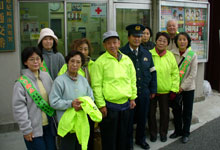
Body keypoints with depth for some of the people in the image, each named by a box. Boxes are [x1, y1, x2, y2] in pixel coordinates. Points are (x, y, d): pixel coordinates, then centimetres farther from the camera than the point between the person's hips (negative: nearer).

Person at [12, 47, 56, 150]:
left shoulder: (46, 76, 4)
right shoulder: (21, 82, -12)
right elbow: (19, 107, -12)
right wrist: (26, 129, -11)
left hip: (49, 126, 5)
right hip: (34, 130, -5)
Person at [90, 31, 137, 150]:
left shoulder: (127, 59, 7)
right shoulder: (100, 62, -8)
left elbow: (132, 80, 15)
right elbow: (96, 85, -9)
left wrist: (133, 97, 11)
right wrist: (101, 105, -11)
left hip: (125, 104, 5)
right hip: (109, 106, -5)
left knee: (122, 136, 19)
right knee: (109, 140, 7)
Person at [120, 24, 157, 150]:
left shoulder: (147, 54, 9)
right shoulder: (122, 53, -7)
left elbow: (152, 72, 13)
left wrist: (153, 90, 10)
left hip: (144, 92, 4)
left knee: (142, 118, 16)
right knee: (129, 119, 7)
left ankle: (141, 139, 36)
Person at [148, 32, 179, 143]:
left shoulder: (170, 56, 0)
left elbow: (175, 73, 3)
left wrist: (174, 88, -1)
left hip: (165, 90, 2)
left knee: (165, 112, 14)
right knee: (151, 112, 11)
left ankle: (163, 133, 33)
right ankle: (153, 133, 30)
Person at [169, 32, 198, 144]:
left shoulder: (192, 55, -8)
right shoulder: (172, 53, -4)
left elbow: (193, 74, -9)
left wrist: (183, 86, -13)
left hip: (188, 88, -2)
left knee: (187, 112, 8)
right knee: (176, 110, 12)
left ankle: (185, 133, 22)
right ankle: (178, 131, 30)